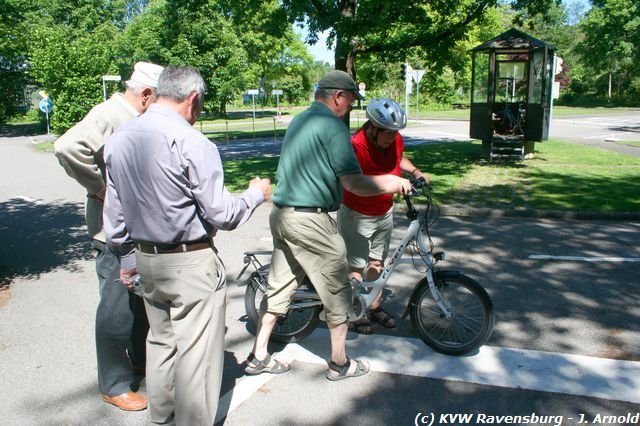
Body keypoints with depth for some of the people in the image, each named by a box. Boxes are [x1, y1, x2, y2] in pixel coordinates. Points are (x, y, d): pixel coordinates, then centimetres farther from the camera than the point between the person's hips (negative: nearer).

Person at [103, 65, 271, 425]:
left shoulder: (119, 140, 3)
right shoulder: (192, 143, -20)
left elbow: (115, 212, 9)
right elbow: (221, 214, -16)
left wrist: (128, 257, 20)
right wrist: (256, 194, 2)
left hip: (146, 258, 8)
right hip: (192, 262, -8)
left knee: (160, 341, 22)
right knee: (196, 351, 6)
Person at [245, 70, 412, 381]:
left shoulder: (298, 120, 15)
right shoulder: (333, 126, -13)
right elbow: (353, 183, -19)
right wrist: (391, 183, -2)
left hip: (281, 215, 9)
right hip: (311, 221, -9)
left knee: (278, 287, 17)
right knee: (338, 292, 7)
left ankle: (258, 356, 26)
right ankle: (340, 363, 20)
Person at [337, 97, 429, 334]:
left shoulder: (395, 139, -8)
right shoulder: (355, 146, -29)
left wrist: (414, 171, -2)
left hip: (384, 212, 7)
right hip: (357, 215, -6)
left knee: (377, 262, 17)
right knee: (357, 266, 4)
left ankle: (375, 307, 33)